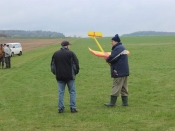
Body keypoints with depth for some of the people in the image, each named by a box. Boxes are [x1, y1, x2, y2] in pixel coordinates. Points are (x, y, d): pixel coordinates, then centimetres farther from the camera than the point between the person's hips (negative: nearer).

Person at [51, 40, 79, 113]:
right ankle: (73, 108, 2)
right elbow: (76, 64, -5)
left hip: (59, 76, 3)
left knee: (61, 92, 7)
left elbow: (53, 64, 13)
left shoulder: (55, 54, 8)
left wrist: (55, 73, 22)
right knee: (72, 92, 5)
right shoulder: (70, 53, -6)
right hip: (70, 76, -3)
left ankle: (60, 108, 5)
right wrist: (76, 72, 10)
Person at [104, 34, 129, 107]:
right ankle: (125, 102, 14)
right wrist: (110, 61, 1)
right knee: (124, 87, 12)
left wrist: (107, 60, -3)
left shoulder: (118, 48, -16)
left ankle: (112, 102, -2)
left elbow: (112, 58, -24)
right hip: (124, 71, 10)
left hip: (119, 72, -10)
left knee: (116, 87, -5)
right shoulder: (122, 47, 19)